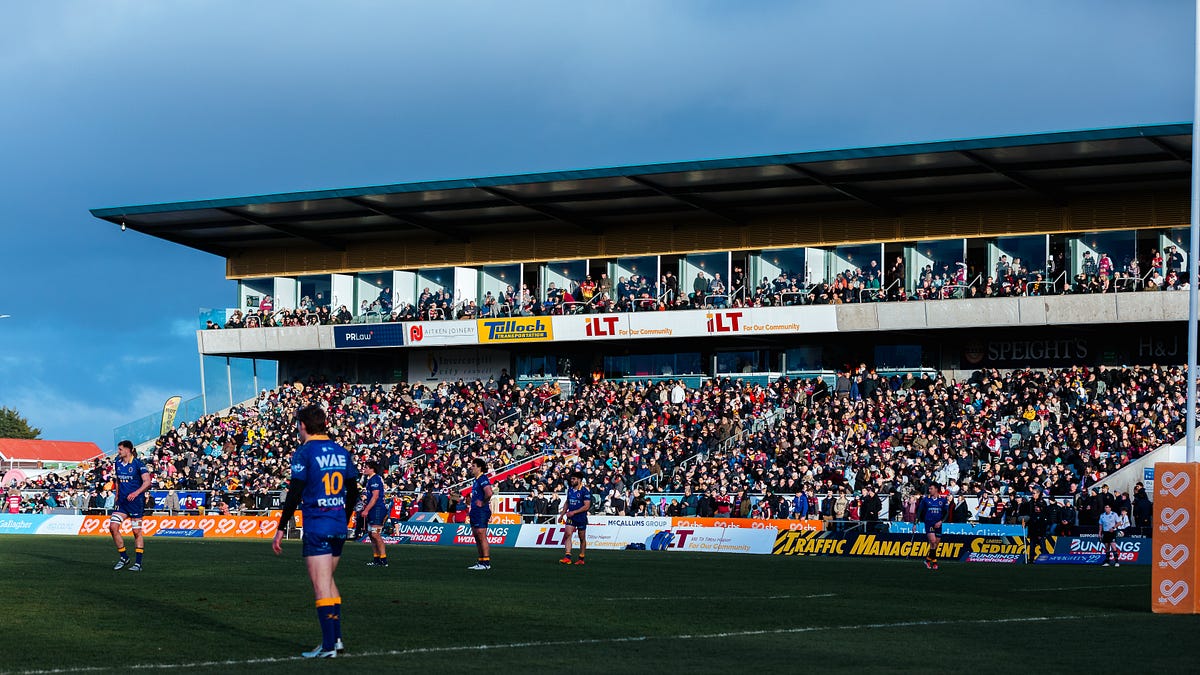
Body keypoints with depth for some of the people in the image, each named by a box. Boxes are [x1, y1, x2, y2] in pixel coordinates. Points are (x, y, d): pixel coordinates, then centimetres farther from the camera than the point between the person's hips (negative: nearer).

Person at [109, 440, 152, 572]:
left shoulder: (138, 464, -10)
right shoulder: (117, 463, 9)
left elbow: (147, 482, -15)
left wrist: (136, 493, -26)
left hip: (135, 502, -6)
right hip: (122, 501, 6)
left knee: (137, 532, -2)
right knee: (113, 526, -6)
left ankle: (138, 563, 4)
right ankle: (123, 557, 8)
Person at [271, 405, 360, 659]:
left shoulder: (304, 453, -9)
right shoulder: (341, 452, 9)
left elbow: (295, 493, -13)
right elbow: (353, 491, 14)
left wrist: (281, 529, -7)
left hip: (316, 528, -6)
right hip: (338, 528, 6)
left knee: (321, 587, -4)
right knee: (328, 582, 19)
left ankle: (329, 646, -5)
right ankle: (336, 637, 17)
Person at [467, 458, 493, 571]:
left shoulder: (483, 479, -13)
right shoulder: (475, 480, 17)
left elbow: (489, 493, -27)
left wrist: (483, 503, -14)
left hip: (482, 511, -10)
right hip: (475, 512, 10)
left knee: (481, 536, -9)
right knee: (477, 538, 11)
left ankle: (486, 562, -8)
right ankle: (481, 561, 15)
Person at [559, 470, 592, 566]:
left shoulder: (585, 490, -11)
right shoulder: (570, 489, 8)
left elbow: (587, 506, -15)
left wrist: (574, 512, -18)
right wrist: (562, 514, 14)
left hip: (581, 517, -4)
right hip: (570, 517, 4)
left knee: (582, 539, 6)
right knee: (568, 534, -12)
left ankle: (581, 559, 17)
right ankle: (567, 557, -18)